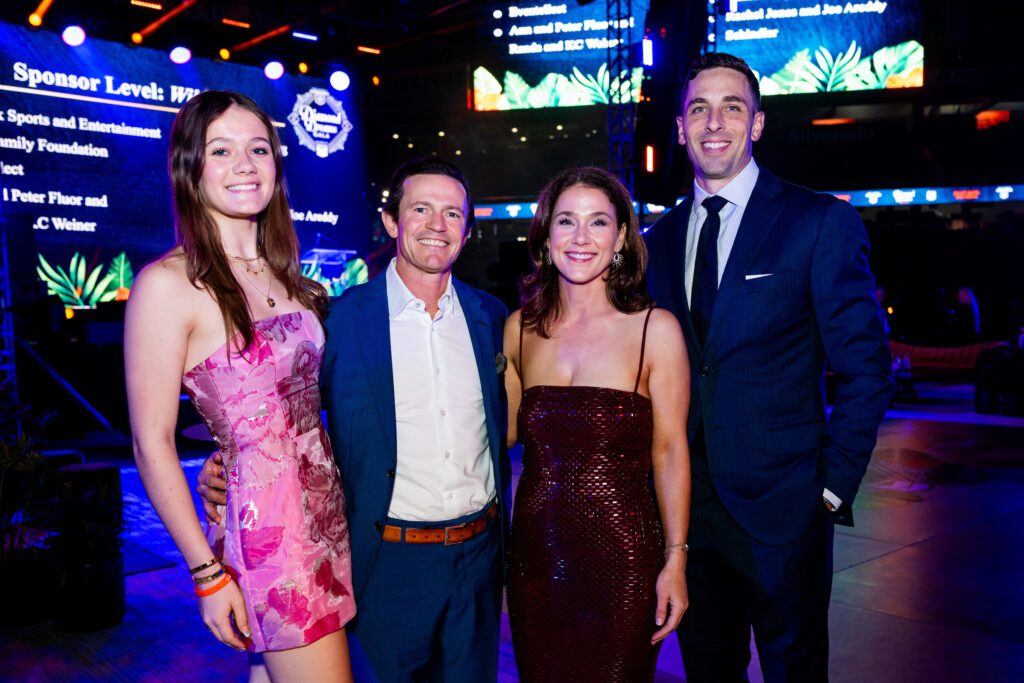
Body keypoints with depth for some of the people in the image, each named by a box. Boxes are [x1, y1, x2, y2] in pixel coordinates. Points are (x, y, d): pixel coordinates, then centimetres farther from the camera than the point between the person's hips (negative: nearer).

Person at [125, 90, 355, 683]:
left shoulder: (283, 273, 8)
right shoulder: (170, 284, -12)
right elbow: (153, 445, -11)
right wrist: (209, 572, -10)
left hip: (328, 513, 6)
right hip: (268, 525, -6)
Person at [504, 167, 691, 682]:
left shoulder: (654, 329, -7)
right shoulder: (520, 328, 2)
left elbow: (669, 451, -5)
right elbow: (506, 430, 10)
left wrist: (675, 561, -7)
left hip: (621, 557, -3)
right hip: (536, 553, 3)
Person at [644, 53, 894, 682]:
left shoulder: (822, 223, -7)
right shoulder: (662, 238, 7)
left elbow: (866, 369, -7)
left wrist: (834, 484, -9)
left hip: (782, 510, -4)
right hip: (686, 505, 4)